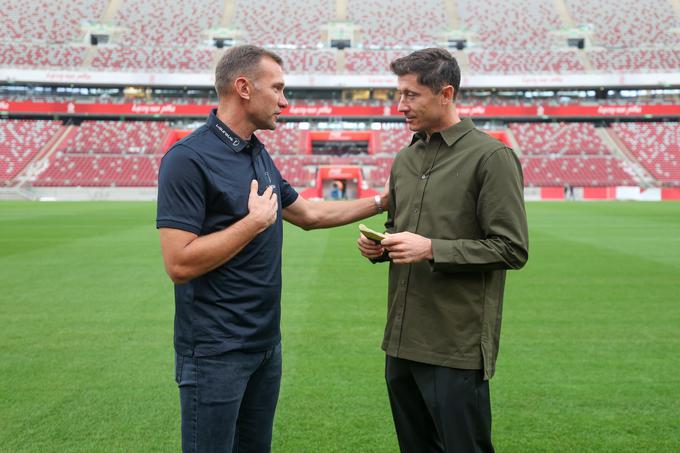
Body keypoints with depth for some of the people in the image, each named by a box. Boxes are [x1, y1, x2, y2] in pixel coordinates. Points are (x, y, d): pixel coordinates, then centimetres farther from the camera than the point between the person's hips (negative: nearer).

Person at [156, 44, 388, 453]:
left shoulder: (259, 154, 9)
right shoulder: (189, 159, -18)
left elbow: (308, 213, 22)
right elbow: (179, 263, -24)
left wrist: (382, 202, 21)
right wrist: (255, 221, -18)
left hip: (266, 340, 8)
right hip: (216, 351, -8)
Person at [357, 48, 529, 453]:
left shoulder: (492, 157, -9)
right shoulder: (405, 159, 13)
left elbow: (512, 249, -14)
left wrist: (432, 249, -20)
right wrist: (380, 245, 3)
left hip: (457, 348, -7)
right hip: (401, 342, 7)